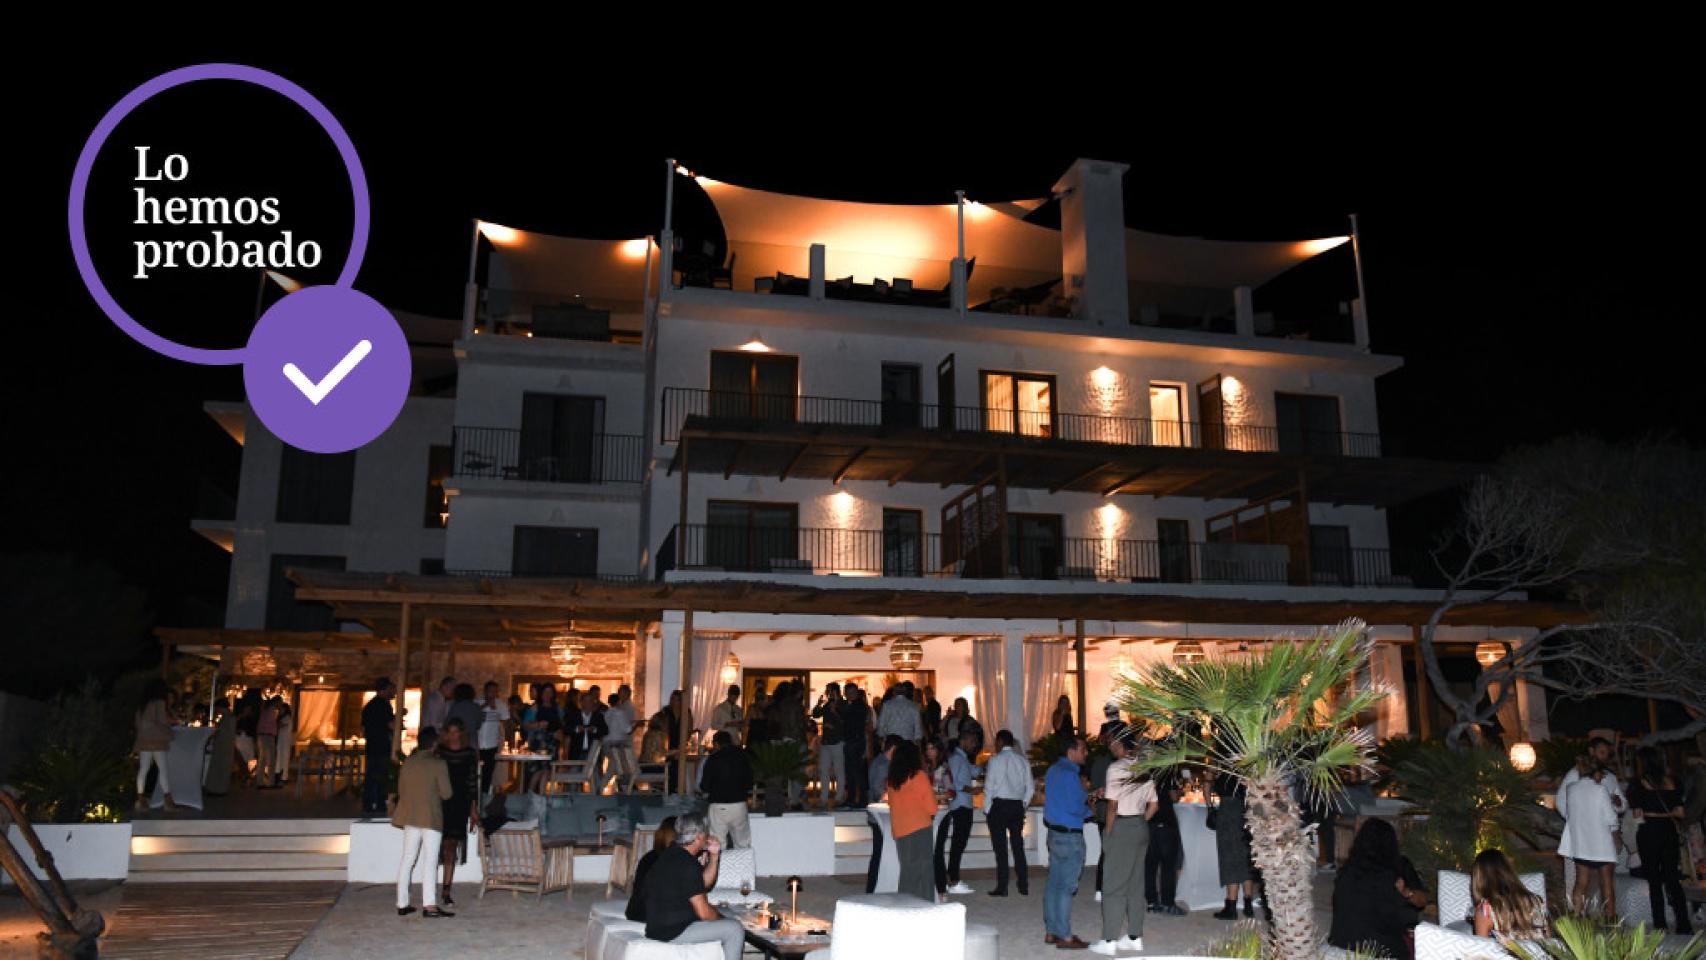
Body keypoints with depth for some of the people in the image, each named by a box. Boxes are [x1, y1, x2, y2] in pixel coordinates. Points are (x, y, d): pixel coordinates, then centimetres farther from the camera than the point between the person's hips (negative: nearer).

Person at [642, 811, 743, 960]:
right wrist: (720, 917, -1)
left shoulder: (673, 854, 7)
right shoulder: (687, 864, -22)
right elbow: (703, 912, -21)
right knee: (735, 928, -6)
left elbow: (704, 884, 19)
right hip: (673, 932, -10)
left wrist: (713, 856, 7)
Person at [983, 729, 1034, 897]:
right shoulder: (1022, 761, 7)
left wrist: (986, 809, -1)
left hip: (999, 805, -5)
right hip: (1017, 806, 5)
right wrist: (1023, 804, 16)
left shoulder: (995, 760, -7)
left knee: (1000, 847, 0)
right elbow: (1030, 787, 7)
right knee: (1018, 846, 11)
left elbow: (989, 786, -9)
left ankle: (1002, 888, 0)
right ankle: (1024, 887, 12)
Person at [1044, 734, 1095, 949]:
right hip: (1070, 836, -10)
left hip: (1054, 832, 10)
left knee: (1054, 884, 13)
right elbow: (1075, 807, -22)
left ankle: (1051, 932, 20)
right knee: (1066, 887, -3)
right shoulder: (1069, 774, -18)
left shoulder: (1054, 770, 12)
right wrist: (1089, 809, -2)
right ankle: (1065, 937, 2)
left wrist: (1086, 797, 12)